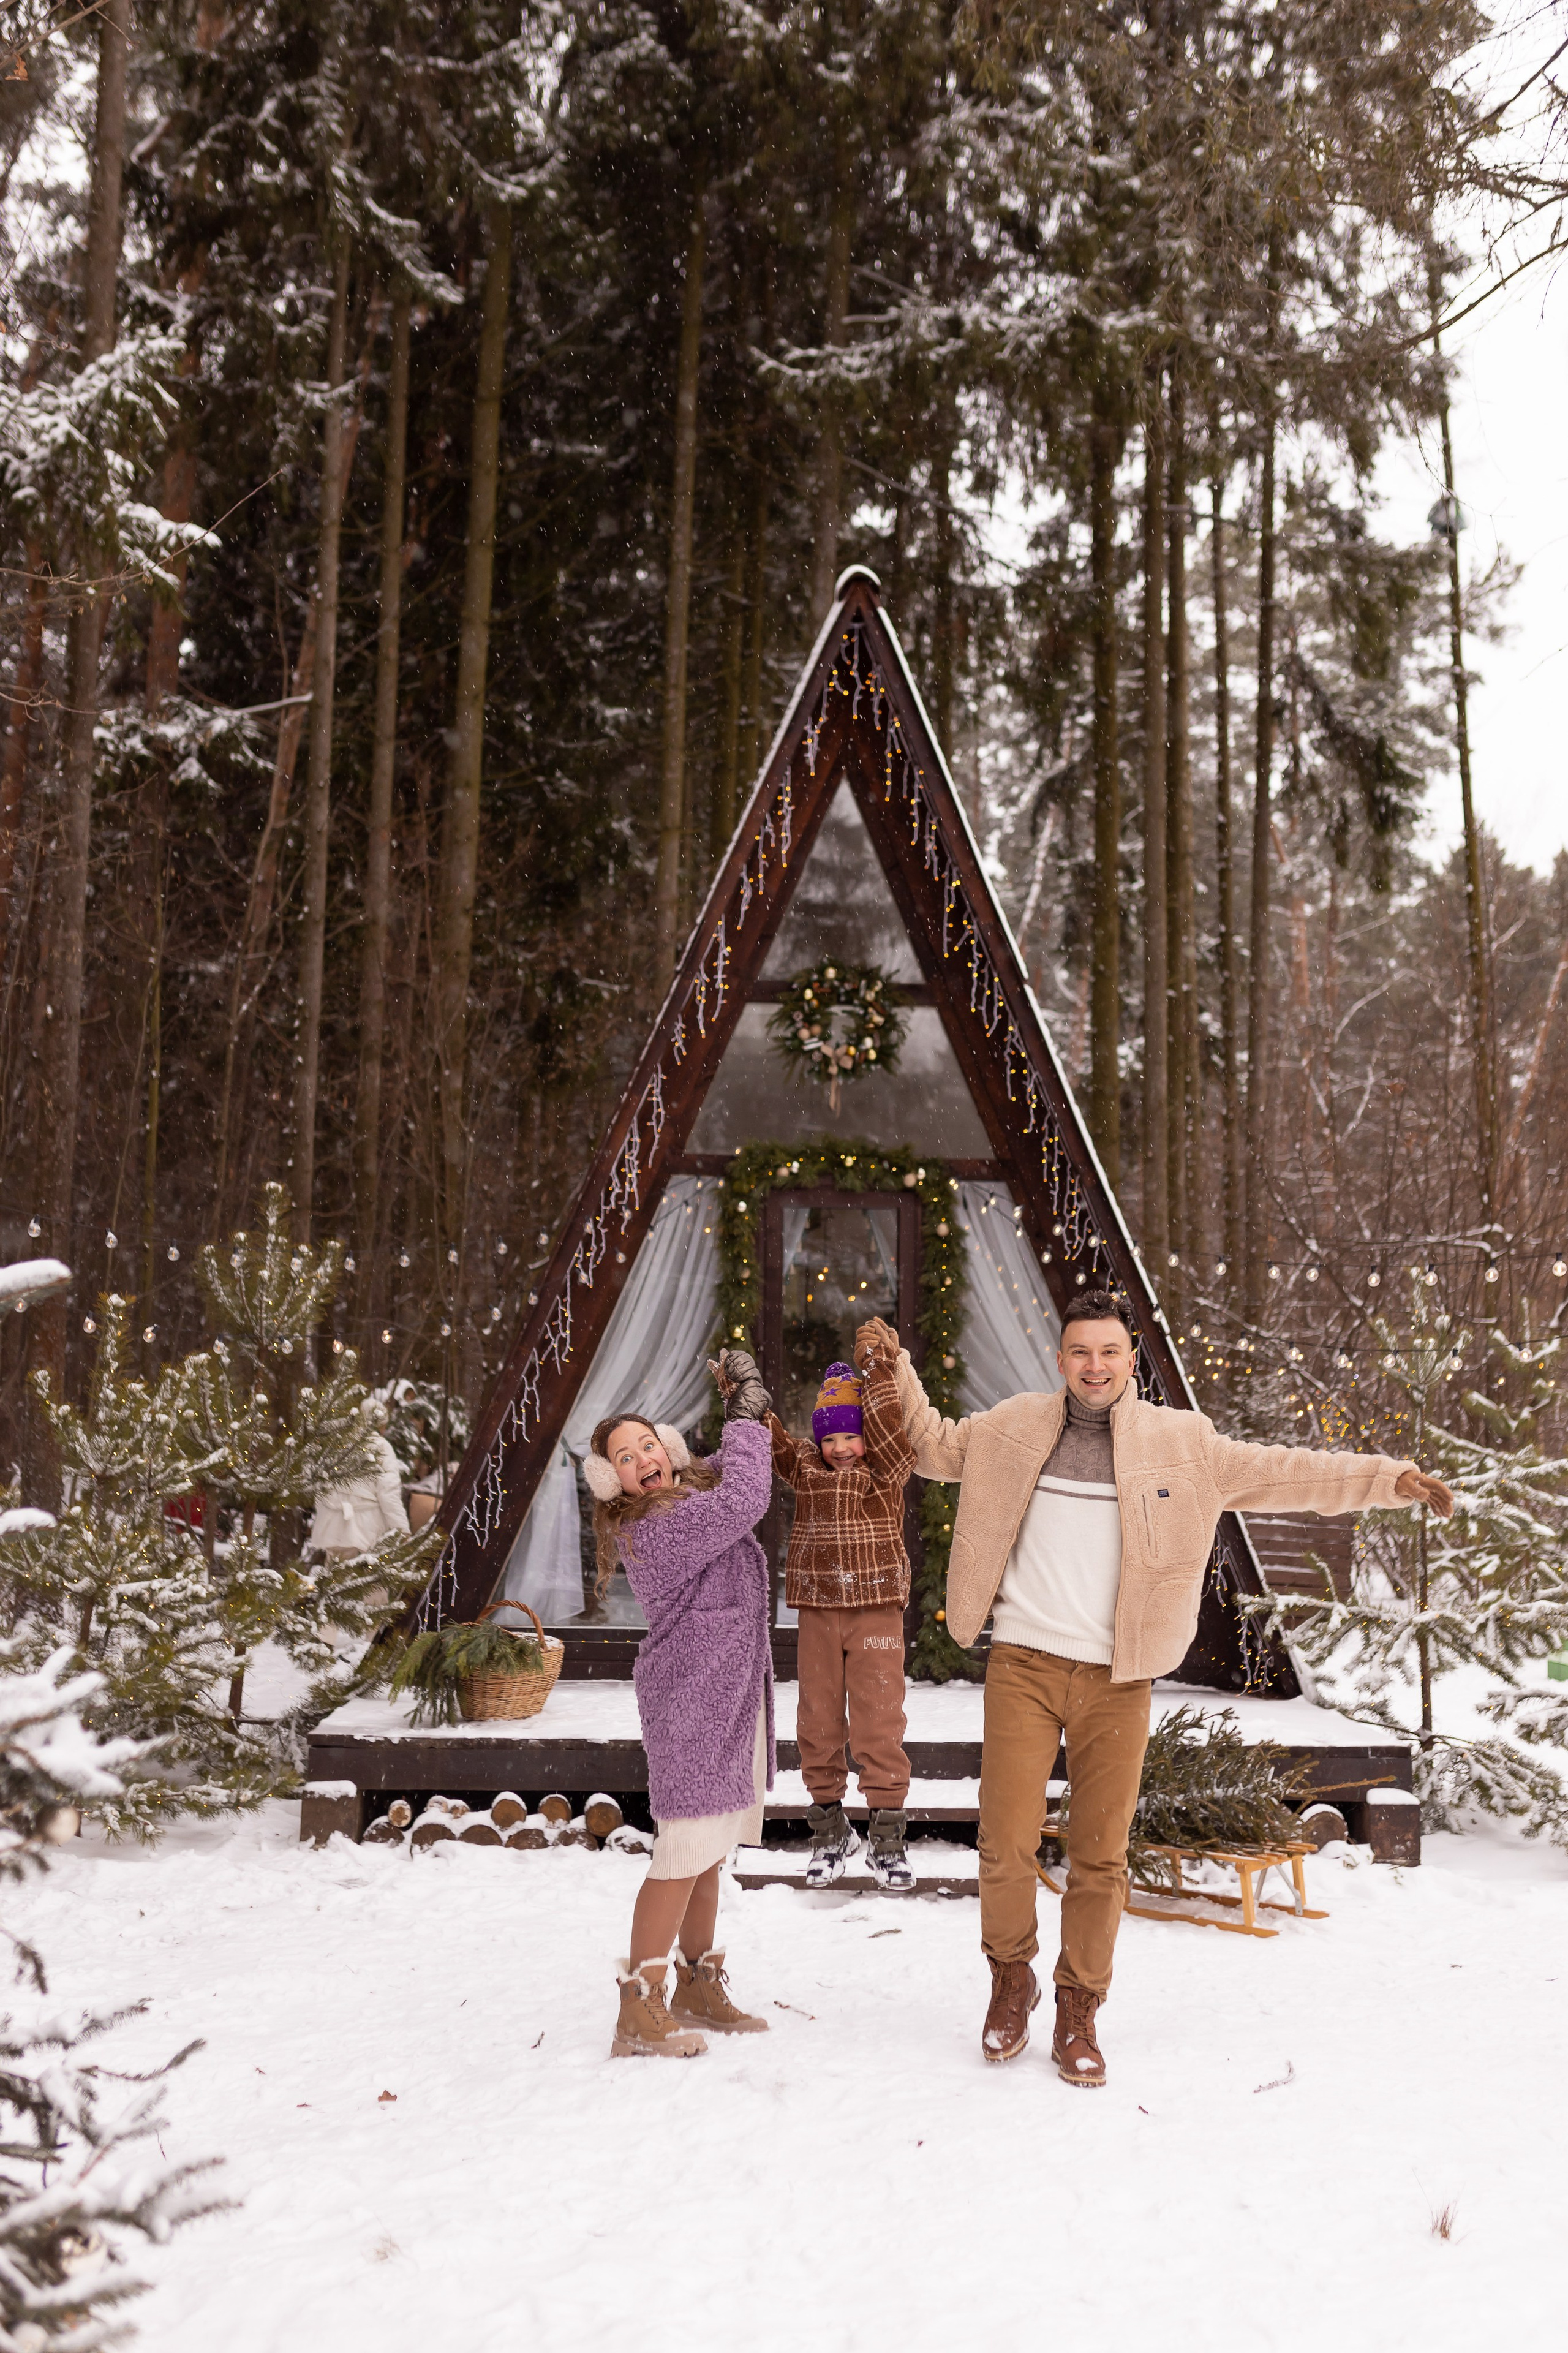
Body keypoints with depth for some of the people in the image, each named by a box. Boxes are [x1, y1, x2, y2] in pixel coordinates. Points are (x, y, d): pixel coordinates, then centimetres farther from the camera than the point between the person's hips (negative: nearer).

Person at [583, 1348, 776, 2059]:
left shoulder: (691, 1492, 9)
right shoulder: (655, 1528, -20)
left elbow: (727, 1475, 31)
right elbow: (744, 1502, -30)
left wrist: (741, 1402, 16)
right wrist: (747, 1420, -17)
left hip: (728, 1699, 10)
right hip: (692, 1702, -10)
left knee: (708, 1853, 18)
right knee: (686, 1852, -7)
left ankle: (699, 1987, 30)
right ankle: (640, 2013, 2)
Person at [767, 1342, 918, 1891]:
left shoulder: (887, 1472, -1)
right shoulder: (806, 1471, 7)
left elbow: (888, 1426, -16)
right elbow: (771, 1438, -1)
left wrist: (876, 1368, -20)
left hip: (876, 1610, -3)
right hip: (818, 1614, 3)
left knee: (879, 1721, -2)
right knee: (818, 1722, 10)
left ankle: (888, 1837, 9)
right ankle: (829, 1828, 25)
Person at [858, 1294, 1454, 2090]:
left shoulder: (1181, 1441, 2)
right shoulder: (1015, 1426, 4)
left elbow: (1281, 1473, 4)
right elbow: (935, 1447, 18)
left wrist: (1390, 1479, -1)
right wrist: (897, 1368, 8)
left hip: (1116, 1679, 0)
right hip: (1023, 1665, 0)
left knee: (1101, 1854, 5)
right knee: (1006, 1843, -3)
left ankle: (1079, 2011, 24)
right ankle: (1010, 1980, 24)